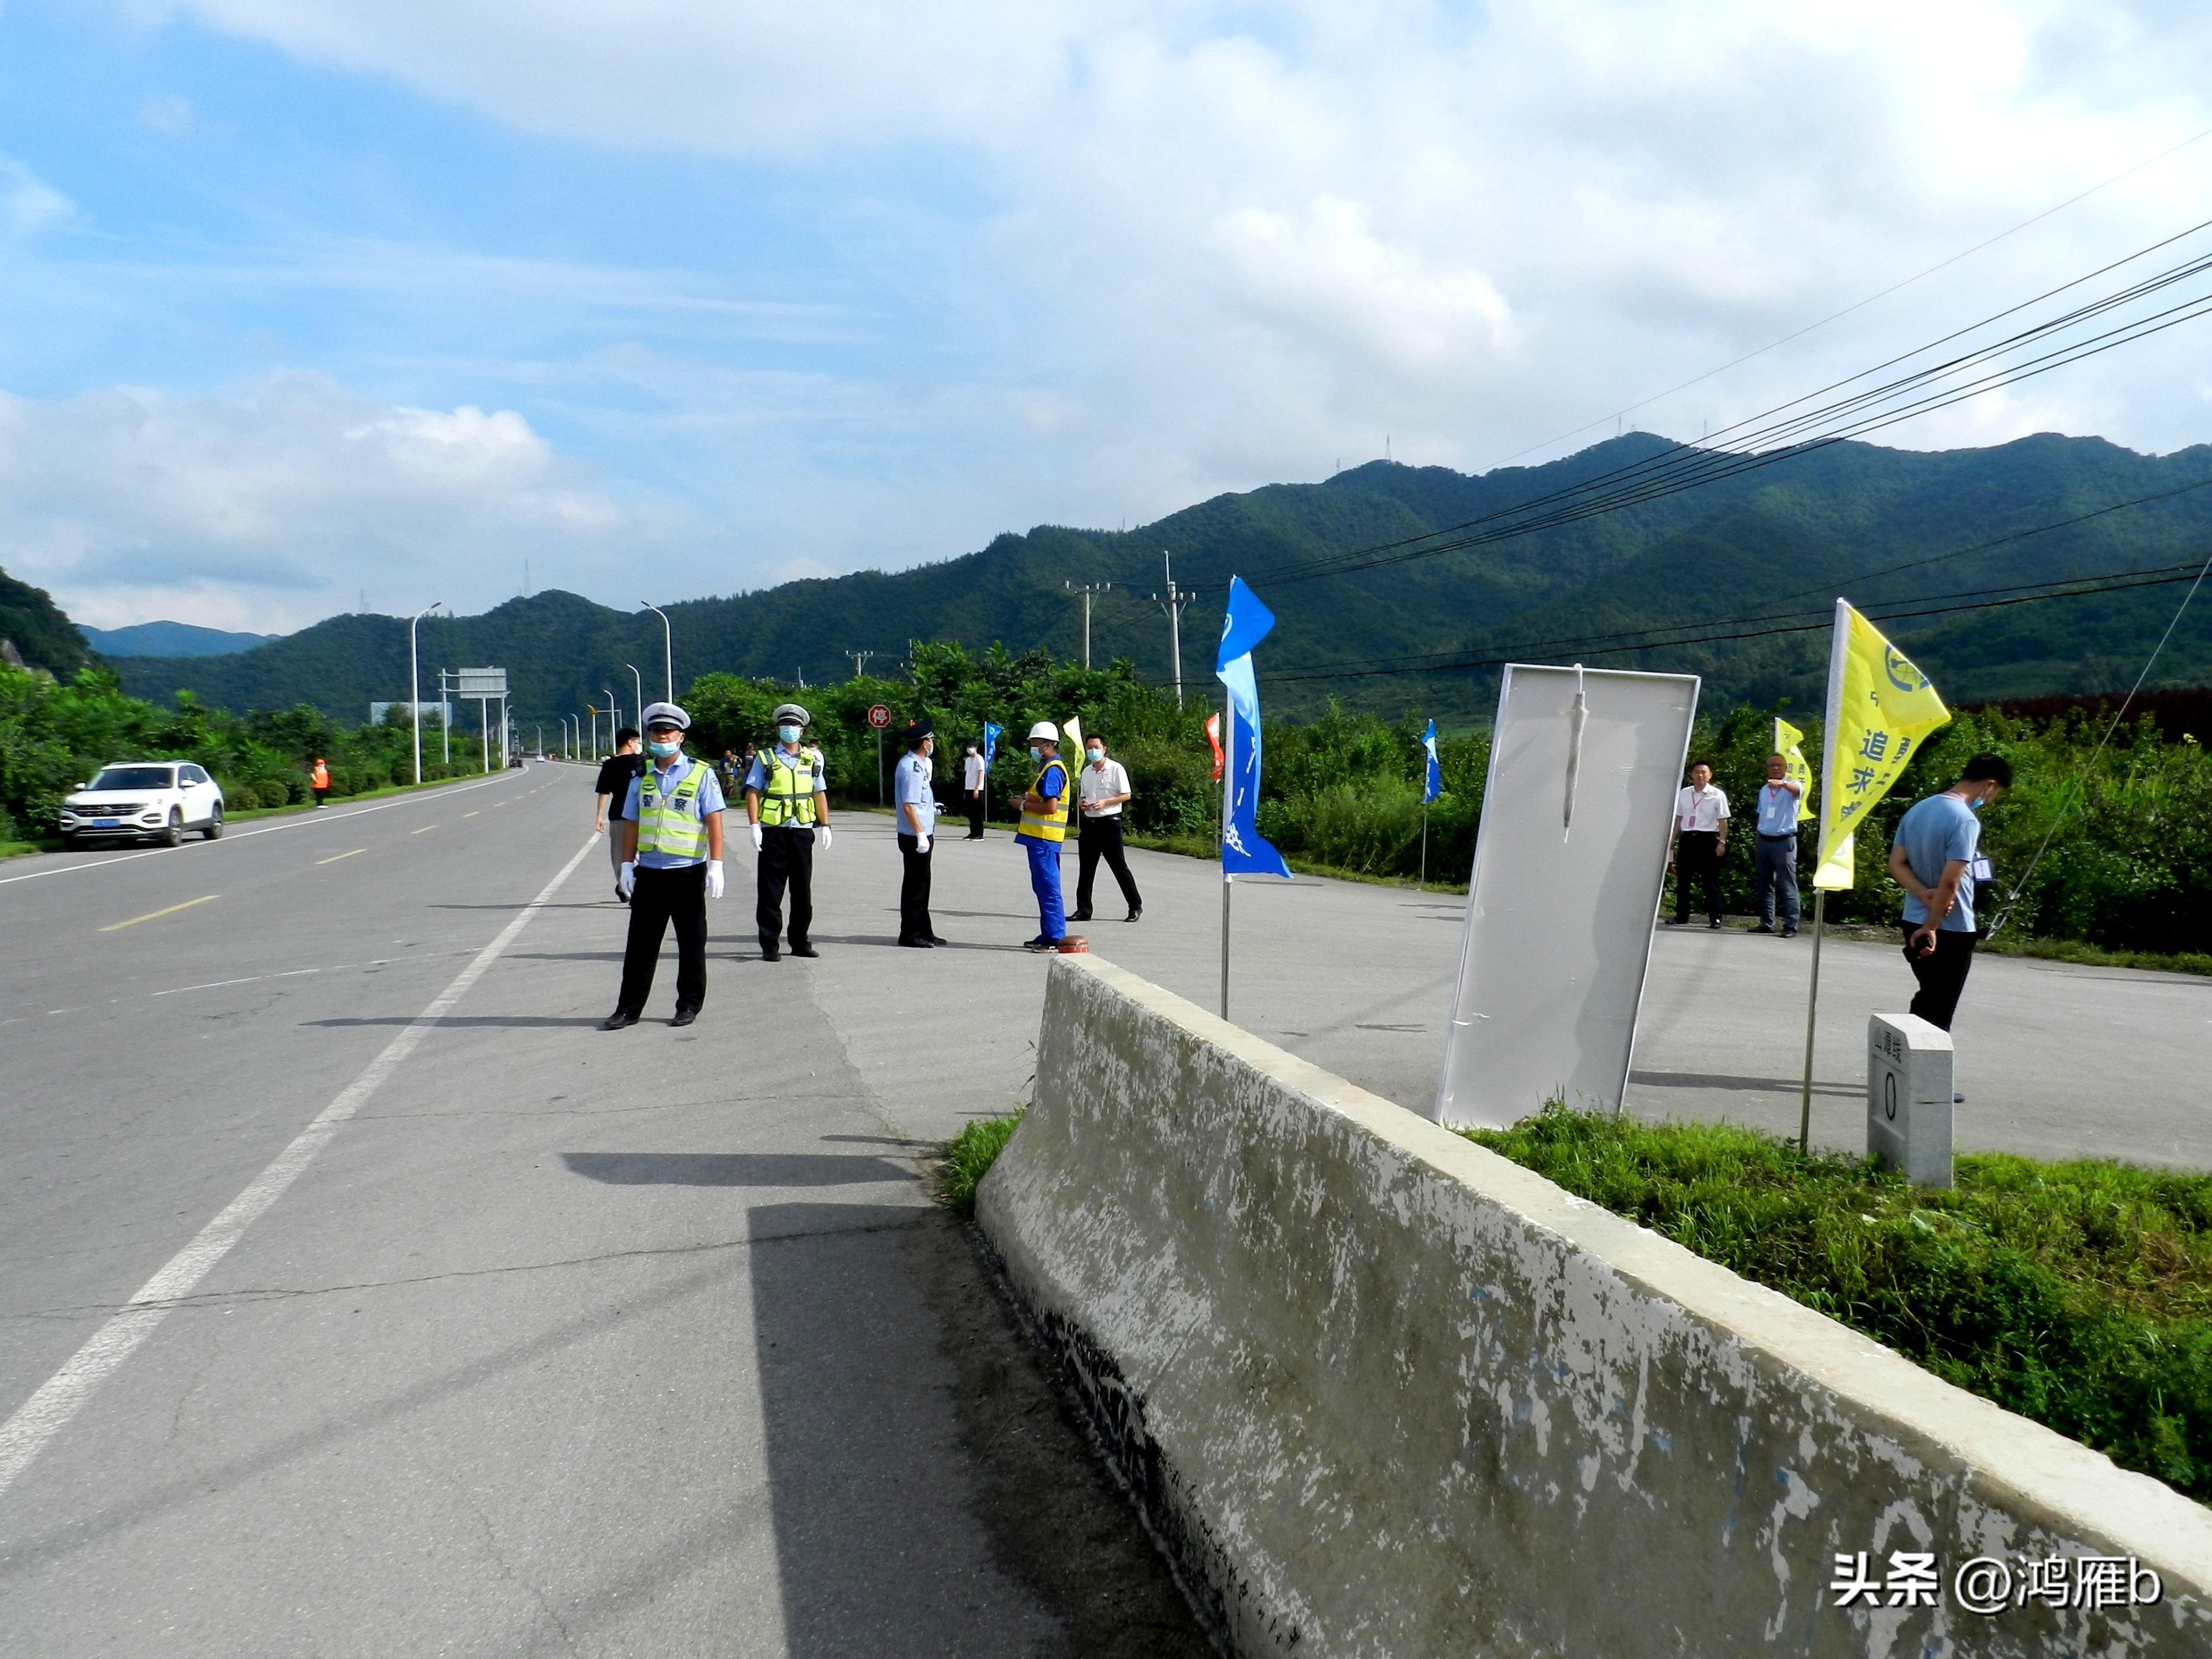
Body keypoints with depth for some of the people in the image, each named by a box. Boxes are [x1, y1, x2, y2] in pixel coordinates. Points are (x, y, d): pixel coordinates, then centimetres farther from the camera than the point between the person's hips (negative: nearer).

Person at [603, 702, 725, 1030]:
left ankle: (689, 1006, 18)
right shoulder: (642, 777, 9)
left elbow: (714, 822, -6)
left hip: (687, 872, -3)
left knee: (691, 943, 7)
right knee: (640, 944, 4)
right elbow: (631, 824, 13)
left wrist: (715, 865, -12)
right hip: (648, 872, 3)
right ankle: (628, 1009, 10)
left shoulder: (700, 774, -2)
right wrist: (627, 865, 7)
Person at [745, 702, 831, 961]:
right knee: (770, 892, -1)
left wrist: (825, 826, 10)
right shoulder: (765, 758, 2)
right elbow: (752, 792, -2)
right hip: (773, 832, -3)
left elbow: (819, 793, 16)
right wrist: (755, 826, -11)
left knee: (803, 891, 9)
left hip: (802, 832, 3)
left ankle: (800, 943, 19)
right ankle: (769, 946, 5)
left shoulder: (812, 758, 10)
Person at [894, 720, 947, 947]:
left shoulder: (917, 764, 12)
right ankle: (910, 934, 5)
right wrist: (921, 834, -22)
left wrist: (931, 808, 31)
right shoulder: (912, 768, -19)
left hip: (921, 834, 11)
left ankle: (924, 932, 26)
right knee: (915, 885, -2)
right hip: (914, 836, -11)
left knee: (921, 884, 17)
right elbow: (908, 805, -23)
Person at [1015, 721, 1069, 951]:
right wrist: (1027, 801, 6)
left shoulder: (1052, 770, -15)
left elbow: (1050, 806, -23)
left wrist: (1024, 805, -11)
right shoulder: (1048, 768, 18)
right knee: (1044, 887, 14)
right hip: (1039, 837, 11)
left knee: (1048, 888, -8)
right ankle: (1048, 935, 20)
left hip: (1044, 839, -11)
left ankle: (1055, 938, -6)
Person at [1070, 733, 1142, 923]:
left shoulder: (1116, 769, -5)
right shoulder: (1086, 772, 13)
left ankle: (1136, 906, 8)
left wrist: (1104, 802, -19)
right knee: (1086, 868, 6)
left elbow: (1126, 796, -7)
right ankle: (1083, 910, 11)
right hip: (1089, 822, 6)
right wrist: (1082, 803, -1)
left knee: (1119, 866, -2)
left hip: (1109, 822, -6)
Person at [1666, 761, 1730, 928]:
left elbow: (1723, 821, -3)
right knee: (1683, 879, 6)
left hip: (1707, 839, -4)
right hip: (1687, 839, 4)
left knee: (1710, 880, -1)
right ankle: (1681, 917, 14)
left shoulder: (1717, 795, -2)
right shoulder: (1683, 794, 9)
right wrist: (1671, 842, 14)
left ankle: (1716, 918, 2)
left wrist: (1722, 842, -11)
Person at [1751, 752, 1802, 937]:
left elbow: (1798, 790, -28)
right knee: (1764, 885, 9)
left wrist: (1782, 784, -49)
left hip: (1784, 841, -6)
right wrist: (1755, 843, 13)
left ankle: (1790, 926, -6)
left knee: (1787, 886, -6)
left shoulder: (1791, 786, -2)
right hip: (1763, 841, 6)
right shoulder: (1763, 790, 15)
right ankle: (1766, 923, 15)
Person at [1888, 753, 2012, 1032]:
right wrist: (1931, 928, -18)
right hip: (1951, 930, -8)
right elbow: (1950, 881, -23)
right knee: (1938, 1012, 2)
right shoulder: (1966, 821, -19)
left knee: (1925, 1000, 21)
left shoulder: (1917, 809, 7)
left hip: (1913, 923, 8)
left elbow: (1896, 865, 5)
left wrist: (1925, 894, -8)